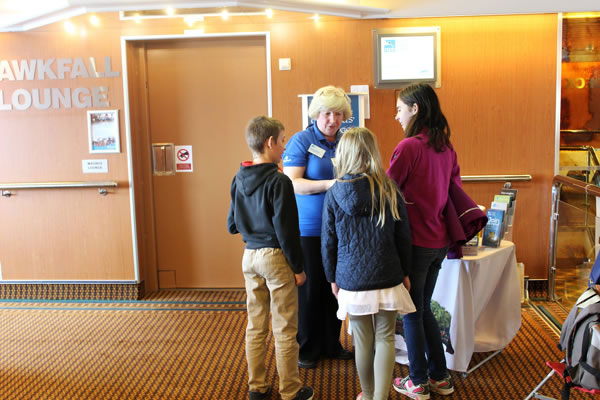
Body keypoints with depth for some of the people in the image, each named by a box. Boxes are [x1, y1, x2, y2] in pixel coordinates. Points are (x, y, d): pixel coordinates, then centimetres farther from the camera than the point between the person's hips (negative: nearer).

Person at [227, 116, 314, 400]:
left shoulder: (239, 179, 5)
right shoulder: (279, 181, -17)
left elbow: (232, 225, 11)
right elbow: (285, 230, -17)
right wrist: (298, 267, -8)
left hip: (249, 256, 7)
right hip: (275, 257, -7)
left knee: (255, 326, 15)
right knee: (284, 330, 4)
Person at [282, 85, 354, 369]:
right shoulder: (301, 141, -8)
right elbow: (292, 183, -16)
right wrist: (329, 184, -27)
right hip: (308, 228, -5)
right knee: (309, 287, 5)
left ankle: (331, 343, 29)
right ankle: (306, 348, 21)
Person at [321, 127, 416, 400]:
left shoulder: (334, 193, -5)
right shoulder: (389, 190, -4)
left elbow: (328, 242, -1)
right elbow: (403, 236, 2)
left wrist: (332, 278, 11)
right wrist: (405, 272, 14)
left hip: (352, 280, 0)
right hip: (387, 279, 0)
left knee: (363, 341, 13)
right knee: (385, 339, 9)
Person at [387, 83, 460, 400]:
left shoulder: (409, 146, -16)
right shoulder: (446, 147, 7)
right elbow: (456, 191, 15)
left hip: (415, 243, -8)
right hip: (439, 241, 8)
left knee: (411, 314, 6)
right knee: (424, 309, 20)